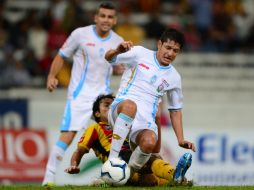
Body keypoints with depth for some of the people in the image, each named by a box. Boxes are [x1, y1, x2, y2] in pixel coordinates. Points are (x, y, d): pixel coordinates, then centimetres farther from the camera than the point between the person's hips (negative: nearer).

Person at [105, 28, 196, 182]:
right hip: (120, 110, -2)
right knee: (130, 105, -42)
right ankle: (112, 160, -42)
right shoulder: (141, 54, 9)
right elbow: (109, 58, 13)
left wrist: (181, 140, 13)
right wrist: (118, 50, -12)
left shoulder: (174, 78, 16)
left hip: (145, 120, 2)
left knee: (149, 142, -35)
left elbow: (175, 110, 23)